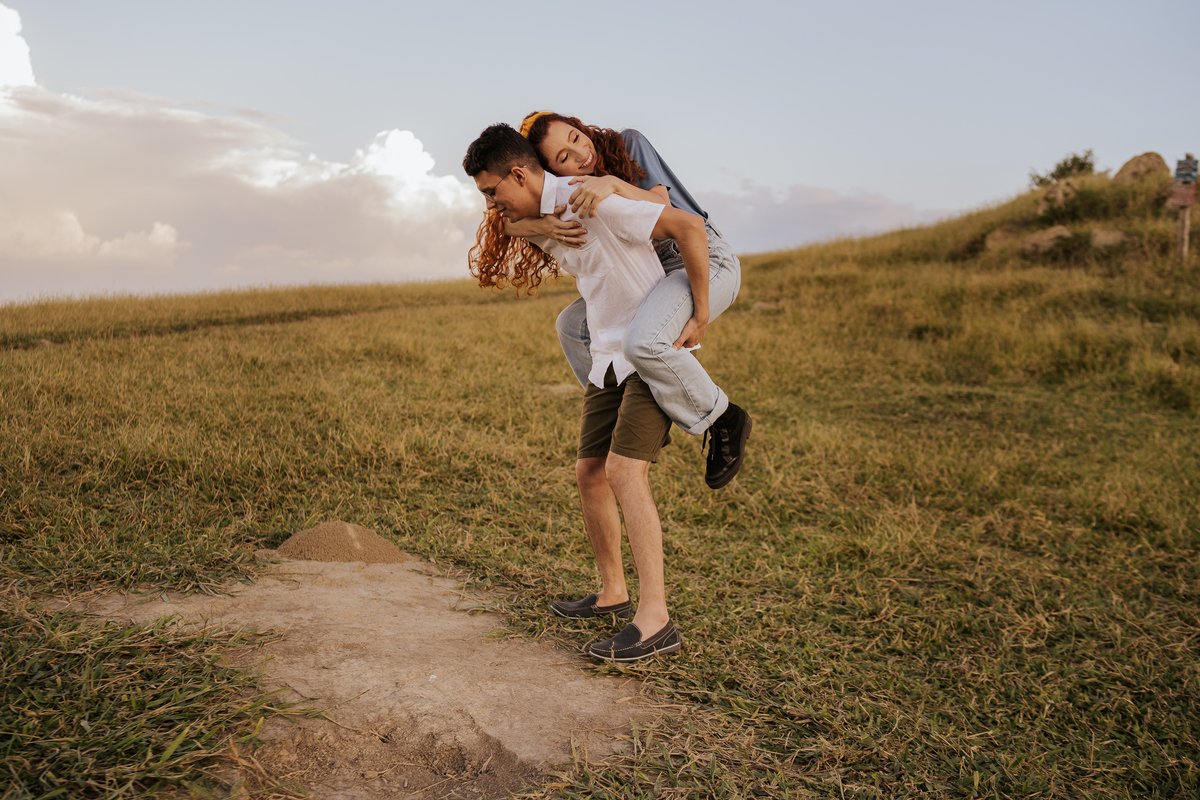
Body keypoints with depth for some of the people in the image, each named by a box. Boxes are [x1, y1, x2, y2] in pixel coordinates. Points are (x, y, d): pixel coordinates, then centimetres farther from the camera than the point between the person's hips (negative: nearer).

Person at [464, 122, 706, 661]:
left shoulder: (594, 201, -19)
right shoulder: (542, 221, 9)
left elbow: (689, 227, -21)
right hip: (608, 357, 9)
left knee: (624, 470, -20)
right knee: (590, 472, 7)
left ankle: (656, 619, -17)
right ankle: (613, 592, 23)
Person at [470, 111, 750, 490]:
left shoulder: (628, 144, -10)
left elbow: (661, 207, -21)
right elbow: (508, 222, -8)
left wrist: (613, 183, -37)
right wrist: (544, 225, -29)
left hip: (707, 262, -8)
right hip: (657, 274, 8)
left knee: (642, 343, -32)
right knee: (572, 325, 10)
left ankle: (723, 421, -10)